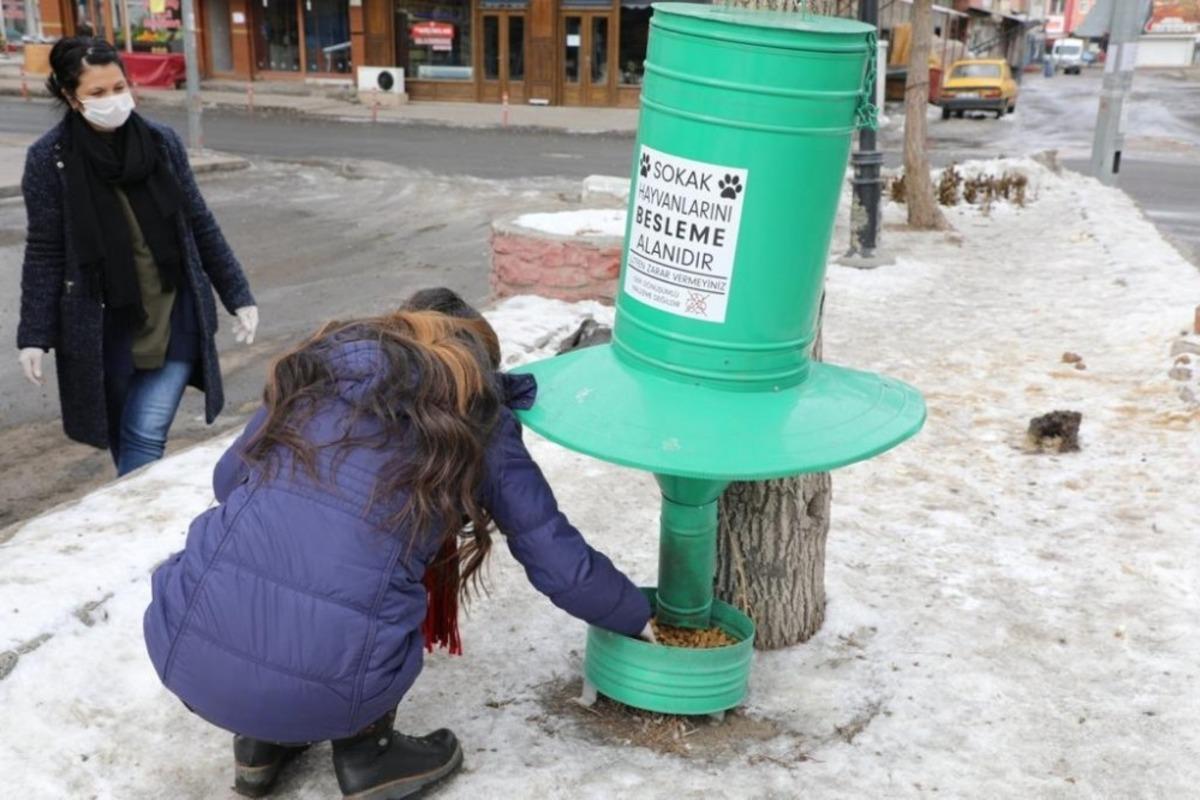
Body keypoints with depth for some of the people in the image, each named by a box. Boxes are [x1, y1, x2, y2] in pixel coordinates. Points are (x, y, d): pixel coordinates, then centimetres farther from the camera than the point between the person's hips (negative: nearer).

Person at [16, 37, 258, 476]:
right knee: (121, 436, 14)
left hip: (173, 316, 1)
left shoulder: (161, 141, -2)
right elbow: (44, 252, -3)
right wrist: (34, 335, -6)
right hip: (103, 325, 0)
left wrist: (238, 296, 5)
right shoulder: (49, 157, -7)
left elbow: (200, 225, 5)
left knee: (146, 437, -4)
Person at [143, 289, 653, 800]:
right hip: (319, 691, -2)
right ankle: (365, 756, 21)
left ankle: (259, 743, 28)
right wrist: (638, 617, 33)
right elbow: (565, 569, 14)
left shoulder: (323, 368, 17)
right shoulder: (481, 429, 10)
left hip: (186, 654, 3)